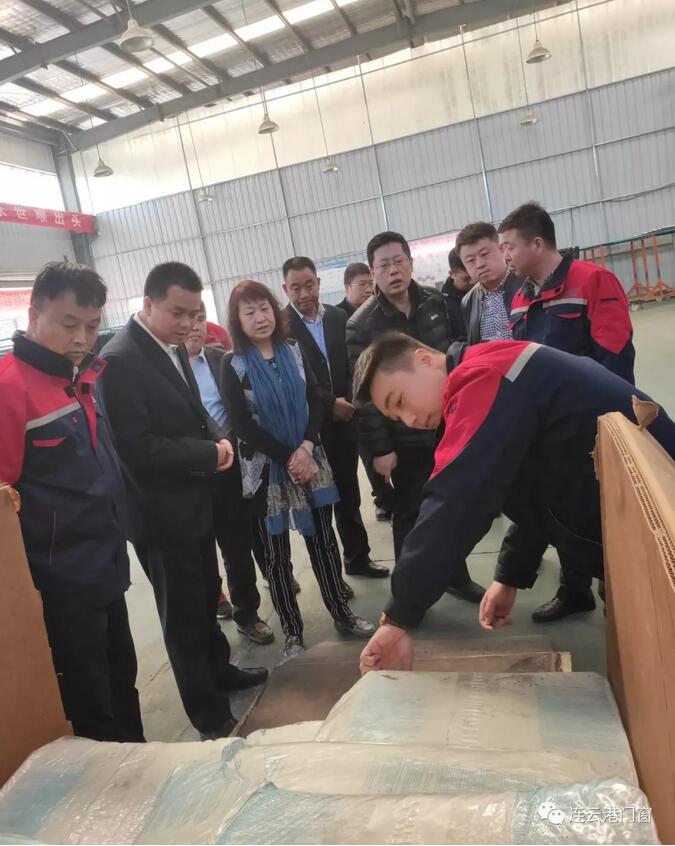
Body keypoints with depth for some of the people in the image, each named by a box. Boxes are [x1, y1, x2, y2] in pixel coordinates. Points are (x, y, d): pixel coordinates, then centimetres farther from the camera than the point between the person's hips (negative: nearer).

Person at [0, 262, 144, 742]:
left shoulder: (82, 378, 7)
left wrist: (116, 544, 15)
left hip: (106, 568, 8)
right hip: (62, 579, -8)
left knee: (121, 679, 22)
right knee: (91, 707, 7)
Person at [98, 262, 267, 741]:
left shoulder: (174, 348, 6)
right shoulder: (119, 360, -21)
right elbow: (136, 447, -26)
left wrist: (218, 438, -5)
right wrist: (208, 454, -18)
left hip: (193, 503, 8)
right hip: (161, 513, -8)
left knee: (206, 599, 25)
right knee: (184, 616, 8)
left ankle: (220, 671, 47)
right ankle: (212, 718, 25)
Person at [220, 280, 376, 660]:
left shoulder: (294, 352, 3)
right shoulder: (233, 365, -7)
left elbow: (316, 403, 1)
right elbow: (242, 425, -12)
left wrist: (306, 448, -14)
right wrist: (288, 459, -15)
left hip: (310, 461, 3)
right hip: (266, 469, -3)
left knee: (324, 541, 11)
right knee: (277, 555, 7)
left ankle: (341, 612, 28)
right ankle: (293, 632, 21)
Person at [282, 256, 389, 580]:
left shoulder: (338, 316, 8)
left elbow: (352, 363, 9)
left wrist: (350, 399, -7)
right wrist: (330, 403, -15)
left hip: (344, 419, 4)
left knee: (348, 494, 14)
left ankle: (357, 557, 28)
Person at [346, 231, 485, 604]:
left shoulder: (436, 302, 2)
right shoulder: (362, 326, -11)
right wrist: (380, 448, -14)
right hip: (407, 438, -4)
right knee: (411, 515, 9)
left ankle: (456, 575, 38)